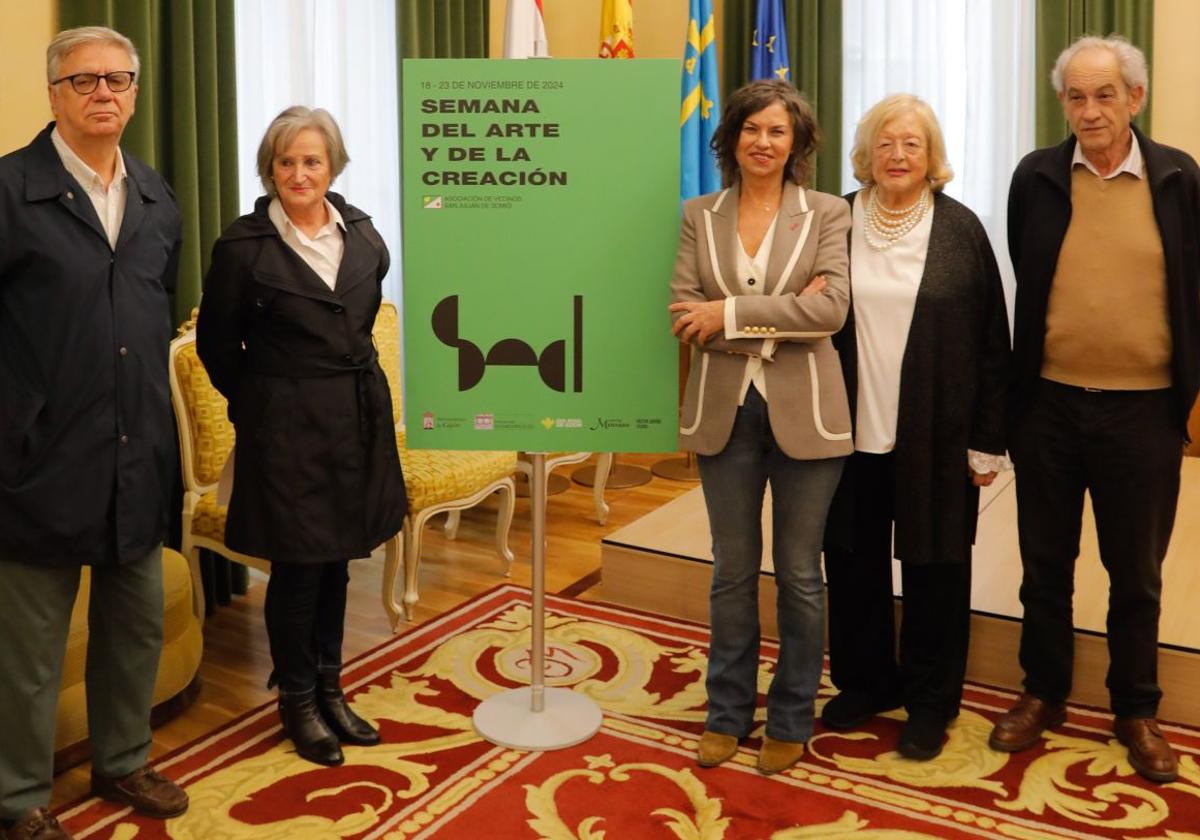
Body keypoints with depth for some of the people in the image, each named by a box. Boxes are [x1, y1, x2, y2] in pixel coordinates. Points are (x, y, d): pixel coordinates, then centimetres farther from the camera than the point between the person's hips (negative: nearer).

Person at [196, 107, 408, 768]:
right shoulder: (244, 246, -11)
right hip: (288, 426, -5)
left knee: (336, 561, 14)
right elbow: (217, 343, 0)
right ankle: (296, 700, 22)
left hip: (357, 416, 5)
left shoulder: (361, 232, 4)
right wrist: (259, 401, 7)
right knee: (299, 565, 3)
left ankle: (329, 689, 30)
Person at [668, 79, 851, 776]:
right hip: (725, 411, 2)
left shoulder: (827, 214, 0)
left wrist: (730, 314, -16)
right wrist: (778, 319, -15)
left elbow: (833, 307, -15)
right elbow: (683, 314, -5)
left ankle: (791, 720, 25)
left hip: (803, 413, -2)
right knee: (732, 571, 13)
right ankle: (728, 712, 28)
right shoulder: (700, 216, 6)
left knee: (799, 574, 9)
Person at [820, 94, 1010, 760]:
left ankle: (930, 699, 25)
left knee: (934, 567, 8)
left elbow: (991, 343, 0)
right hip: (850, 431, 2)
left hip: (934, 437, -1)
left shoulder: (960, 230, -1)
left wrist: (987, 442, -2)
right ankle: (864, 681, 31)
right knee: (854, 562, 11)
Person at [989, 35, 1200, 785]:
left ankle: (1137, 710, 30)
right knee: (1045, 563, 13)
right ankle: (1043, 693, 31)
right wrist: (1010, 392, 6)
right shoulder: (1035, 177, 0)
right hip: (1049, 404, 1)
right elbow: (1022, 287, 6)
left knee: (1136, 572, 12)